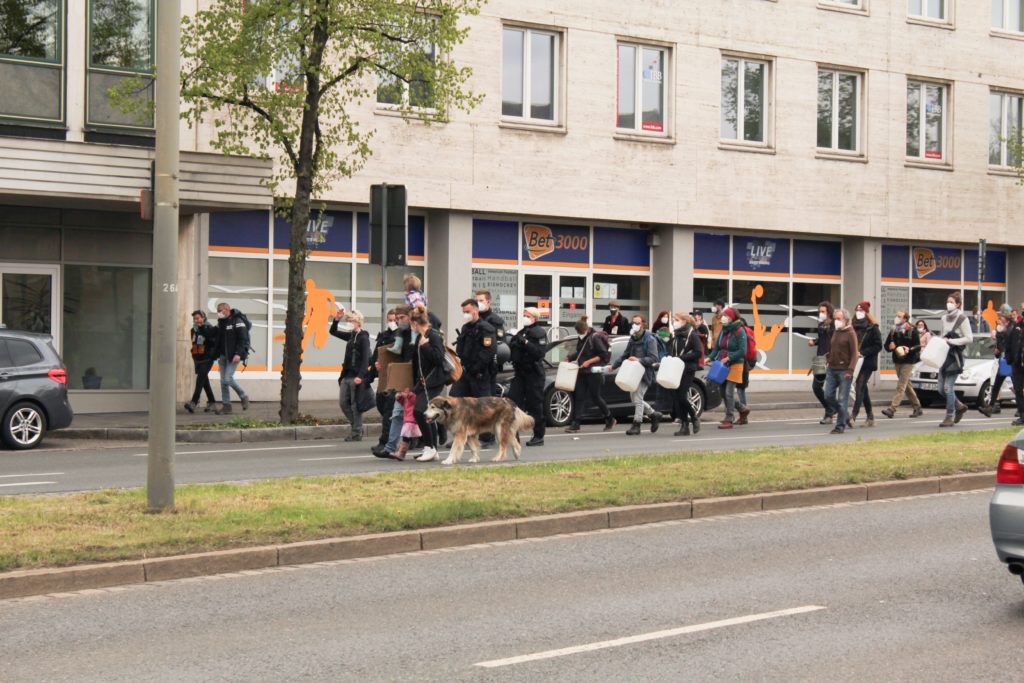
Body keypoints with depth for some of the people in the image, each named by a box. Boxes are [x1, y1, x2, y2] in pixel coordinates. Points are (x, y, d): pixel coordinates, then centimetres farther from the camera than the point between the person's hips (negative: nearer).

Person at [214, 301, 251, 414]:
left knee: (228, 378, -15)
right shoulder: (221, 322, 15)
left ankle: (243, 396, 5)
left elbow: (243, 339, -16)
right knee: (223, 381, 4)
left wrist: (238, 354, -24)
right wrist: (217, 354, 13)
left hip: (234, 355, -8)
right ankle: (226, 405, 8)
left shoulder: (237, 321, -10)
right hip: (223, 355, 8)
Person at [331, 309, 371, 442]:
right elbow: (333, 332, 26)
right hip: (347, 375, 8)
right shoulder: (351, 336, 14)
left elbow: (365, 358, -18)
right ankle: (356, 426, 20)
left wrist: (360, 376, -27)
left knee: (355, 405, -3)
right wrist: (337, 320, 8)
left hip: (357, 377, -8)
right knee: (343, 402, 8)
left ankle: (357, 433, 3)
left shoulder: (363, 338, -10)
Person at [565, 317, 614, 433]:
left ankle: (610, 420, 20)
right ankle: (575, 424, -1)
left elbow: (604, 355, -15)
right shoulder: (582, 339, 11)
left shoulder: (595, 338, -13)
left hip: (594, 372, -8)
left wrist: (589, 361, -18)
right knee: (579, 397, 1)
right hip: (582, 372, 8)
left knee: (595, 396, 1)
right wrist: (572, 360, 10)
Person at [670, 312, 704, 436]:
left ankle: (694, 417, 13)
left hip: (687, 370, -7)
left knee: (682, 397, -12)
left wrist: (681, 358, -18)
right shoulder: (675, 336, 16)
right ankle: (684, 425, 8)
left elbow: (698, 353, -13)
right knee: (676, 397, 1)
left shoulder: (692, 335, -5)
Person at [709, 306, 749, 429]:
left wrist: (728, 358, -21)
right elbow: (717, 347, 15)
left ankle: (729, 420, -2)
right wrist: (710, 358, -1)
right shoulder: (723, 331, 12)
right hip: (723, 365, 8)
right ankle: (743, 409, 31)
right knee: (724, 391, 10)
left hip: (735, 365, -7)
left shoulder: (740, 332, -10)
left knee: (729, 392, -9)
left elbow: (742, 351, -16)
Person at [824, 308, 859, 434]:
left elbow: (854, 354, -12)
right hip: (832, 370, 7)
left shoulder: (850, 334, -7)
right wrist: (829, 362, 16)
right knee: (829, 395, 2)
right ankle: (845, 416, 22)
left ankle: (840, 426, 3)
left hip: (844, 371, -7)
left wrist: (850, 370, -20)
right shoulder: (835, 333, 15)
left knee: (842, 399, -4)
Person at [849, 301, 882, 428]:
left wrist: (863, 353, -15)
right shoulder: (854, 327, 10)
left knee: (860, 387, -14)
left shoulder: (873, 328, -5)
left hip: (868, 362, -6)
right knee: (862, 388, 10)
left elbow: (878, 346, -8)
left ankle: (854, 416, -21)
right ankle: (870, 417, 20)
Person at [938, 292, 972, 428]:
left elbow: (969, 339, -11)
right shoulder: (944, 318, 13)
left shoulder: (962, 319, -8)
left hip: (956, 356, -7)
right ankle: (959, 406, 30)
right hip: (944, 355, 7)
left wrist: (950, 341, -14)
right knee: (941, 389, 8)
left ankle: (949, 417, -1)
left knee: (948, 387, -10)